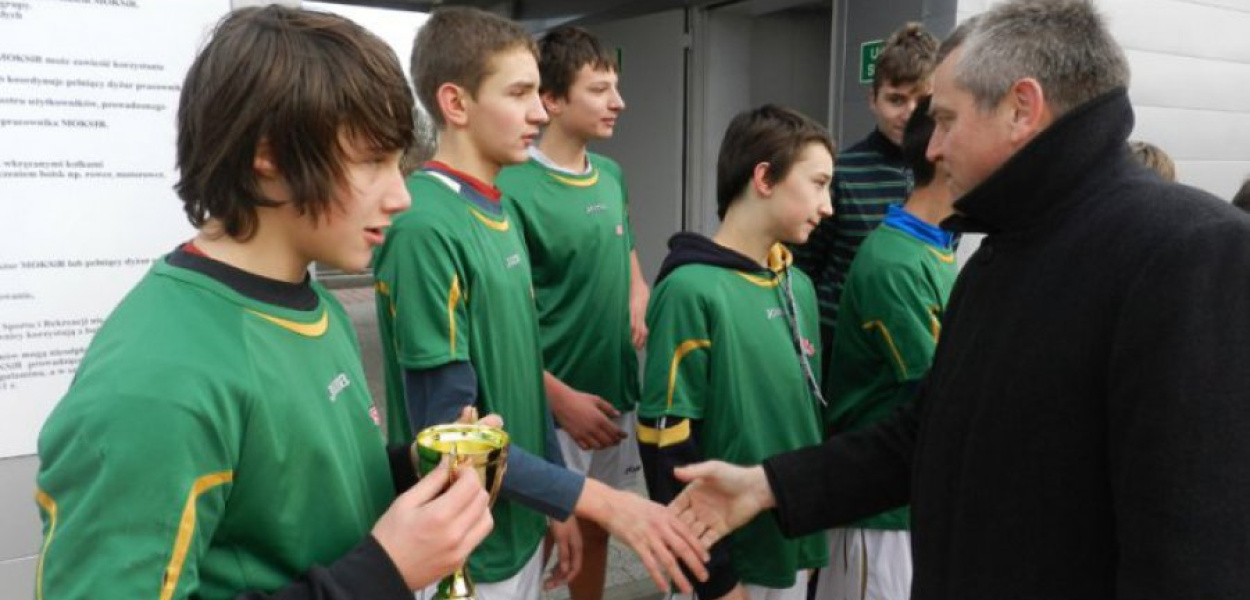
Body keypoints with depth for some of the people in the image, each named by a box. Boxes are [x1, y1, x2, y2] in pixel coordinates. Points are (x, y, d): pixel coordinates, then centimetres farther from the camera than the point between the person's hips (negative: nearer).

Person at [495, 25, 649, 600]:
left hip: (615, 392, 7)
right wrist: (560, 398, -19)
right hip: (550, 403, -6)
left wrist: (639, 305, -2)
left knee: (596, 527, 21)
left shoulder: (612, 175, 5)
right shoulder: (514, 188, -17)